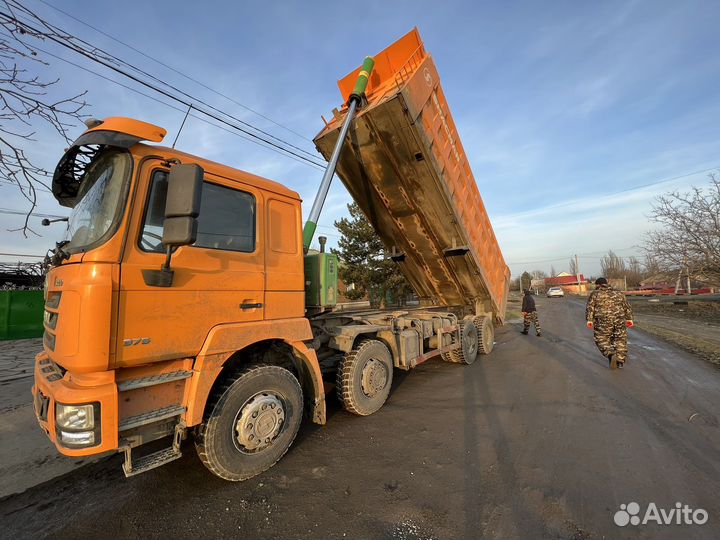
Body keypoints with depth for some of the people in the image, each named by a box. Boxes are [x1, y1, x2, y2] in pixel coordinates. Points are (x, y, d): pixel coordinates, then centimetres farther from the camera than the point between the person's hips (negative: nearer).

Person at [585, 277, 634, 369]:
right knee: (620, 340, 14)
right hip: (619, 320, 4)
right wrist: (629, 319, 14)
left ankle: (611, 355, -13)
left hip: (603, 322, -4)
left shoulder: (595, 294, 3)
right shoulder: (618, 293, 16)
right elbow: (627, 307, 14)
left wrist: (589, 320, -7)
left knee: (602, 340, 8)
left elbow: (590, 307, -6)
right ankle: (620, 362, 15)